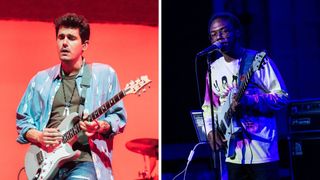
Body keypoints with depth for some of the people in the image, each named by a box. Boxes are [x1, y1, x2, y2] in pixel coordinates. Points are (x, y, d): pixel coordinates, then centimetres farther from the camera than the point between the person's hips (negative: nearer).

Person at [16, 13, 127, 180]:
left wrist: (101, 127, -14)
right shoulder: (41, 79, 13)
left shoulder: (104, 74, 5)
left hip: (85, 160, -2)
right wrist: (38, 136, -2)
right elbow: (22, 119, 17)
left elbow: (119, 117, 6)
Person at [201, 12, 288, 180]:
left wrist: (249, 100, -23)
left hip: (262, 150, -5)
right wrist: (211, 131, 0)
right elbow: (208, 106, 17)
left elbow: (282, 97, -9)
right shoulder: (214, 68, 9)